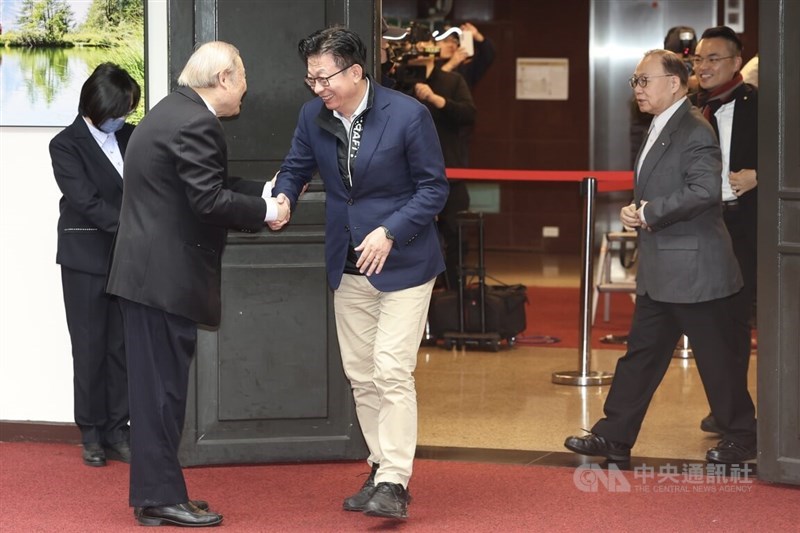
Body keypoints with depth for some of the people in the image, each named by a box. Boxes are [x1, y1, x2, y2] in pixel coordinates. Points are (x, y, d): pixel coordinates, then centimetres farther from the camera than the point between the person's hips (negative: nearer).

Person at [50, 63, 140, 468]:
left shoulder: (130, 137, 6)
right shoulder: (66, 146, -6)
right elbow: (87, 202, -14)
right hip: (86, 261, -3)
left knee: (123, 346, 4)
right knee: (90, 348, 3)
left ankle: (117, 431, 13)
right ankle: (92, 434, 13)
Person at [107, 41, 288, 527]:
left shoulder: (171, 113, 16)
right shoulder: (197, 124, -17)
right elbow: (209, 201, -21)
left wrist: (264, 193, 15)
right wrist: (264, 211, -9)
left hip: (145, 270, 10)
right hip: (168, 275, -10)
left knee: (155, 386, 13)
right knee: (164, 387, -5)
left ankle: (153, 494, 19)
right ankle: (162, 497, 0)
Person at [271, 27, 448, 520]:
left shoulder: (407, 114, -16)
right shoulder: (313, 115, -2)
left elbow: (434, 187, -11)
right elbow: (296, 168, 10)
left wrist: (389, 232, -22)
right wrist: (283, 200, -13)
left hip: (403, 262, -6)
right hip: (349, 266, 6)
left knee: (392, 372, -12)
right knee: (361, 374, 11)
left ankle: (394, 484, -11)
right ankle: (381, 470, 22)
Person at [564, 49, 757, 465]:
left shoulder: (694, 132, -16)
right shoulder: (659, 130, 15)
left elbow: (705, 190, -28)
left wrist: (650, 213, -21)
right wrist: (635, 212, 3)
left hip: (693, 268, -10)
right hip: (659, 272, 10)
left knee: (717, 357, 2)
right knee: (641, 353, 11)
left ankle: (740, 438, 15)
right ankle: (614, 437, 15)